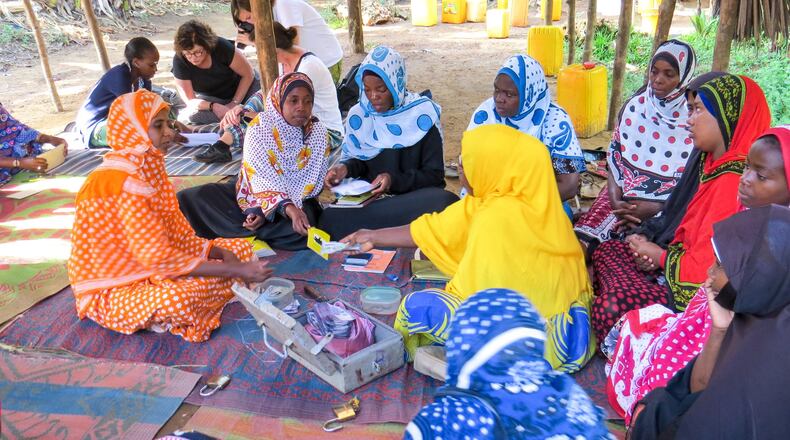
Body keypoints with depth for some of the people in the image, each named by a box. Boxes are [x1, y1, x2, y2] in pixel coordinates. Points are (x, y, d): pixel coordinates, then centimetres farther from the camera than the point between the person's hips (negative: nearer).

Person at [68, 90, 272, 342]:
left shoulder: (148, 170, 2)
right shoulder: (122, 184, -26)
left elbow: (178, 234, 2)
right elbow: (159, 257, -30)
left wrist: (223, 254, -14)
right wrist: (235, 270, -28)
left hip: (149, 267, 9)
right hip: (113, 289, -9)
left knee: (241, 249, 5)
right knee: (176, 299, -40)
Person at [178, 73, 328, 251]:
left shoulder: (318, 132, -6)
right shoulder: (260, 126, -11)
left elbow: (308, 183, -12)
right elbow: (262, 177, -20)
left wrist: (266, 211, -24)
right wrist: (288, 208, -39)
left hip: (295, 199, 1)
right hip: (252, 193, -1)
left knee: (301, 228, -36)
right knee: (189, 199, -19)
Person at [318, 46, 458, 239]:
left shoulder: (421, 115, -6)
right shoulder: (358, 115, 5)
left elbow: (434, 175, -5)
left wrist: (395, 180, -21)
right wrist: (345, 168, -9)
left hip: (413, 194, -1)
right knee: (331, 218, -27)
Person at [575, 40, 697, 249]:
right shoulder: (634, 107, 7)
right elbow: (615, 161, 7)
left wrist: (654, 208, -17)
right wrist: (616, 202, -9)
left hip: (668, 208, -3)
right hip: (624, 200, 3)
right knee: (581, 243, -22)